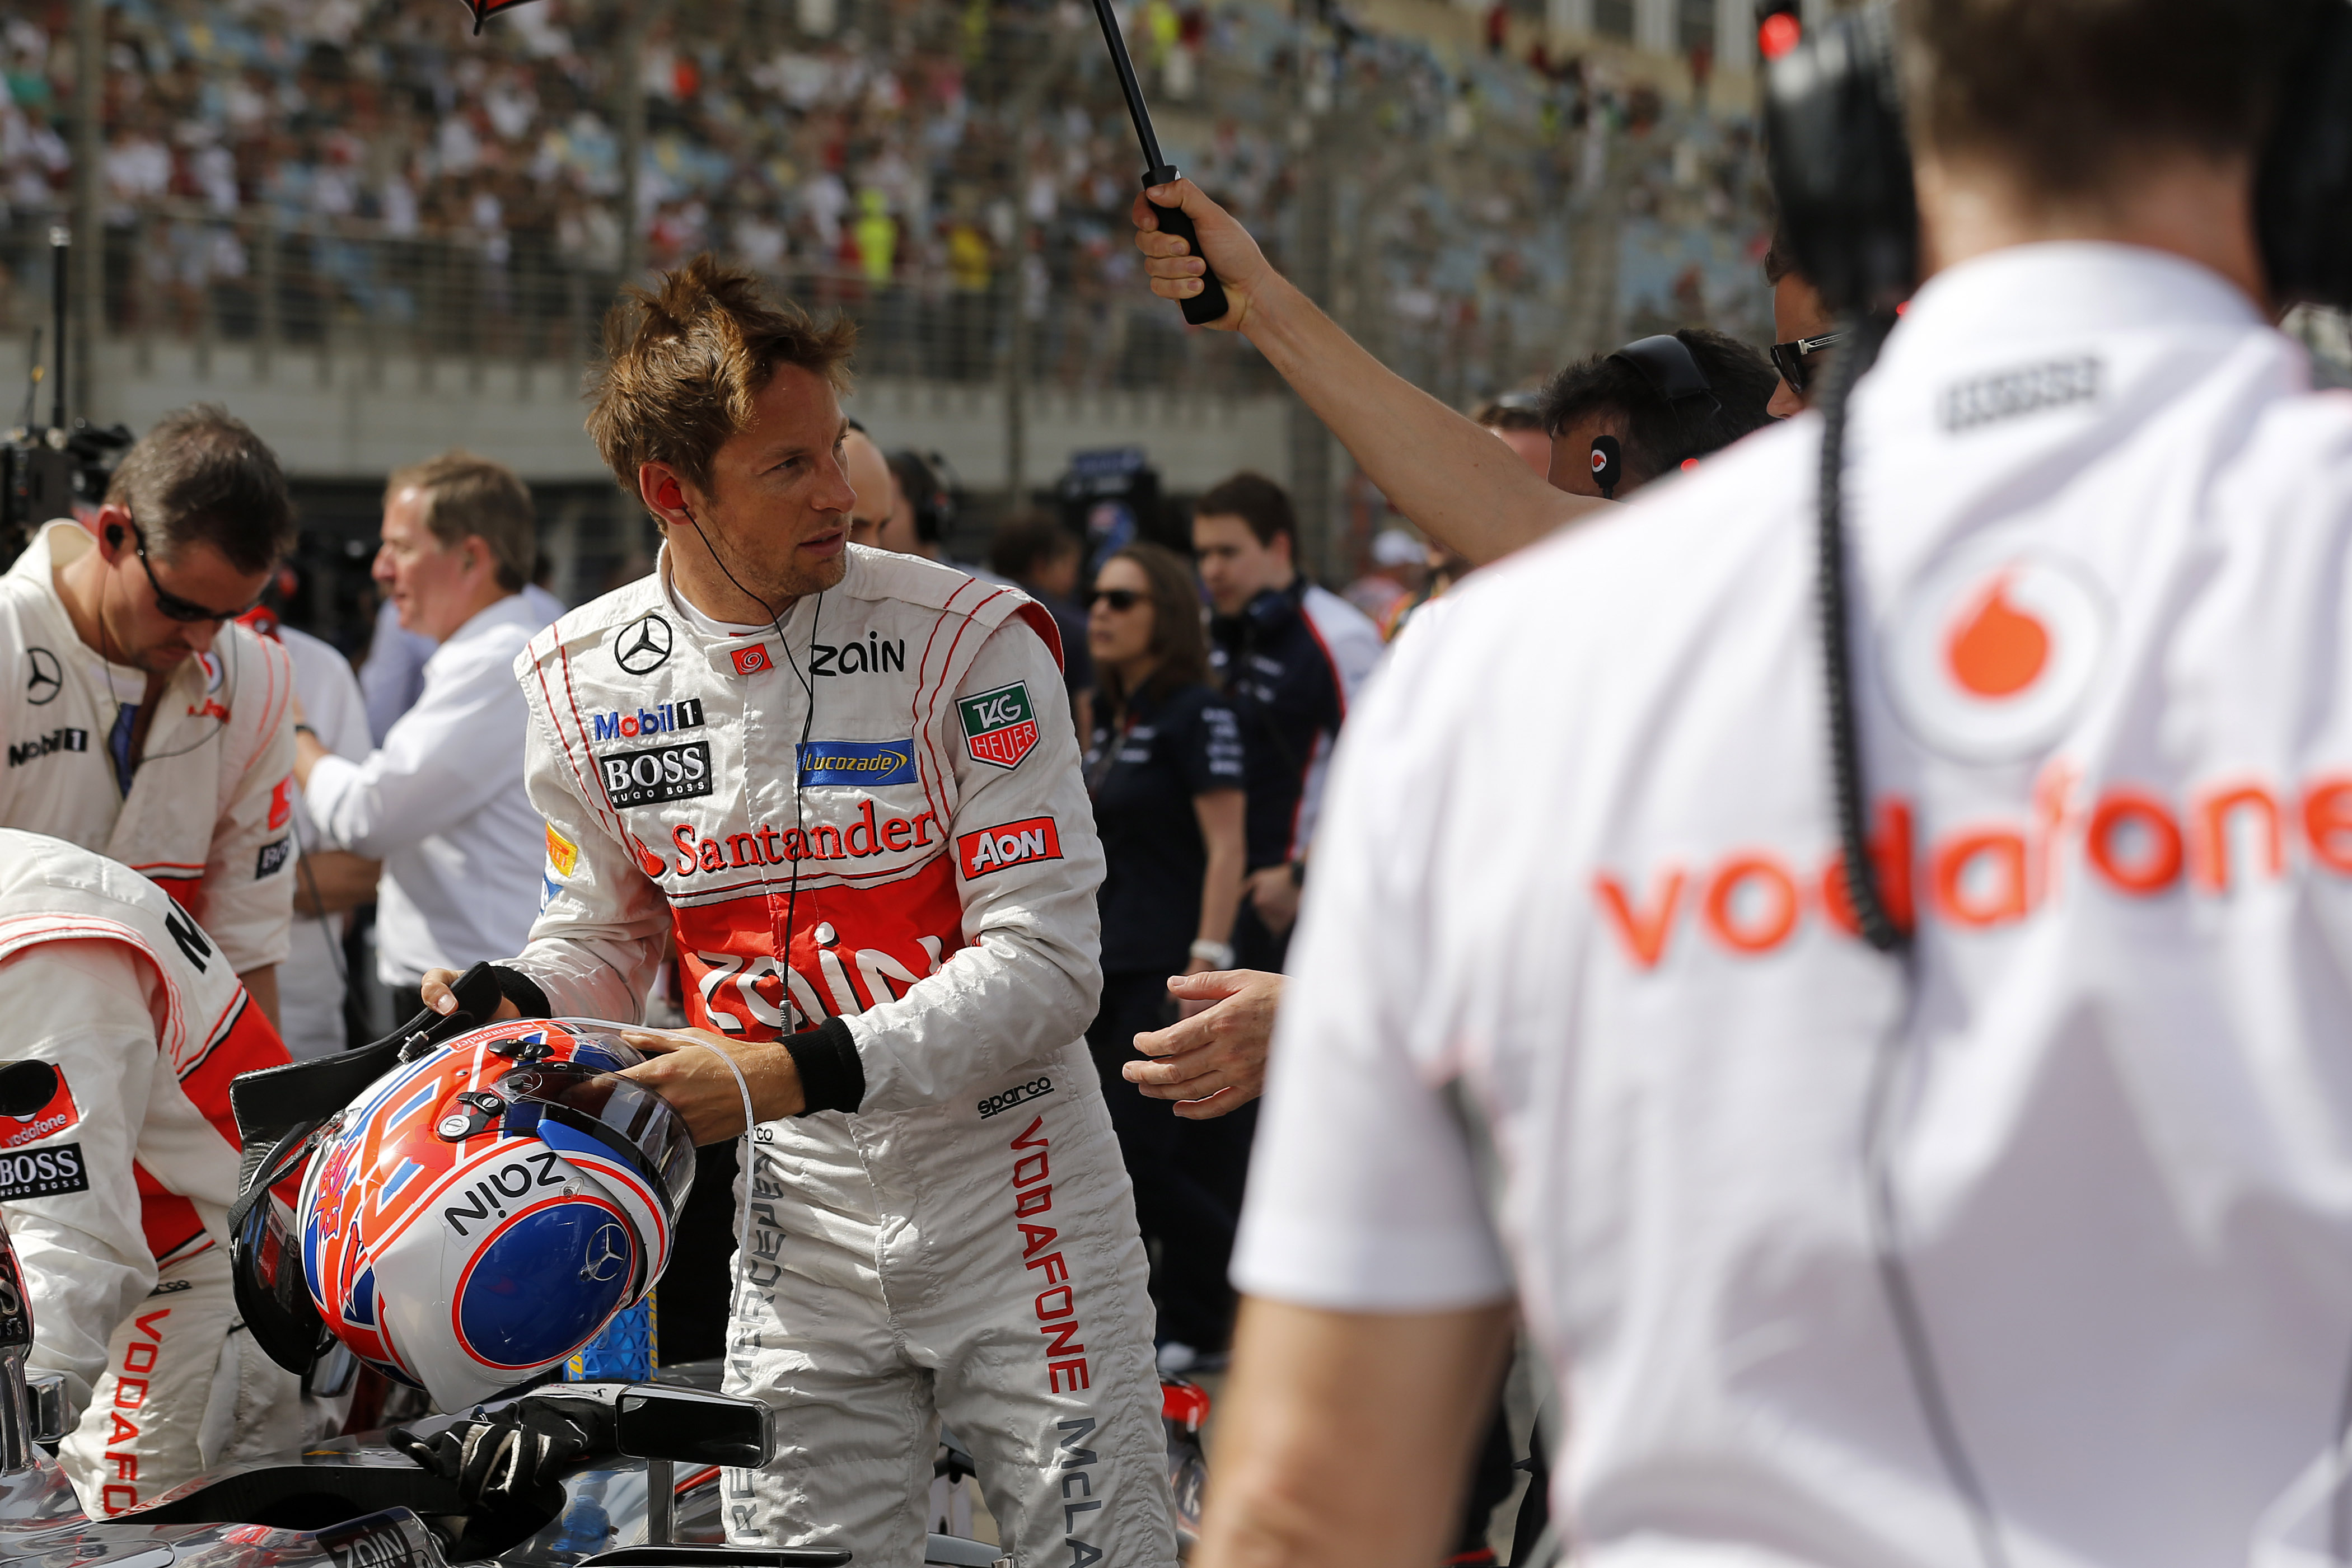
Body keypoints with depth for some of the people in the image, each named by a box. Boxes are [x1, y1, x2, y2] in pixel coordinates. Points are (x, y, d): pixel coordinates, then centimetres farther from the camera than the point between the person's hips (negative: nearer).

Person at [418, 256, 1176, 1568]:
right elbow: (605, 932, 14)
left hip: (1015, 1204, -3)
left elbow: (1048, 966, -17)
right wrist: (519, 1006, -9)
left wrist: (790, 1075, -25)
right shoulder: (586, 683, -1)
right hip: (805, 1220, 3)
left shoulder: (969, 641, -15)